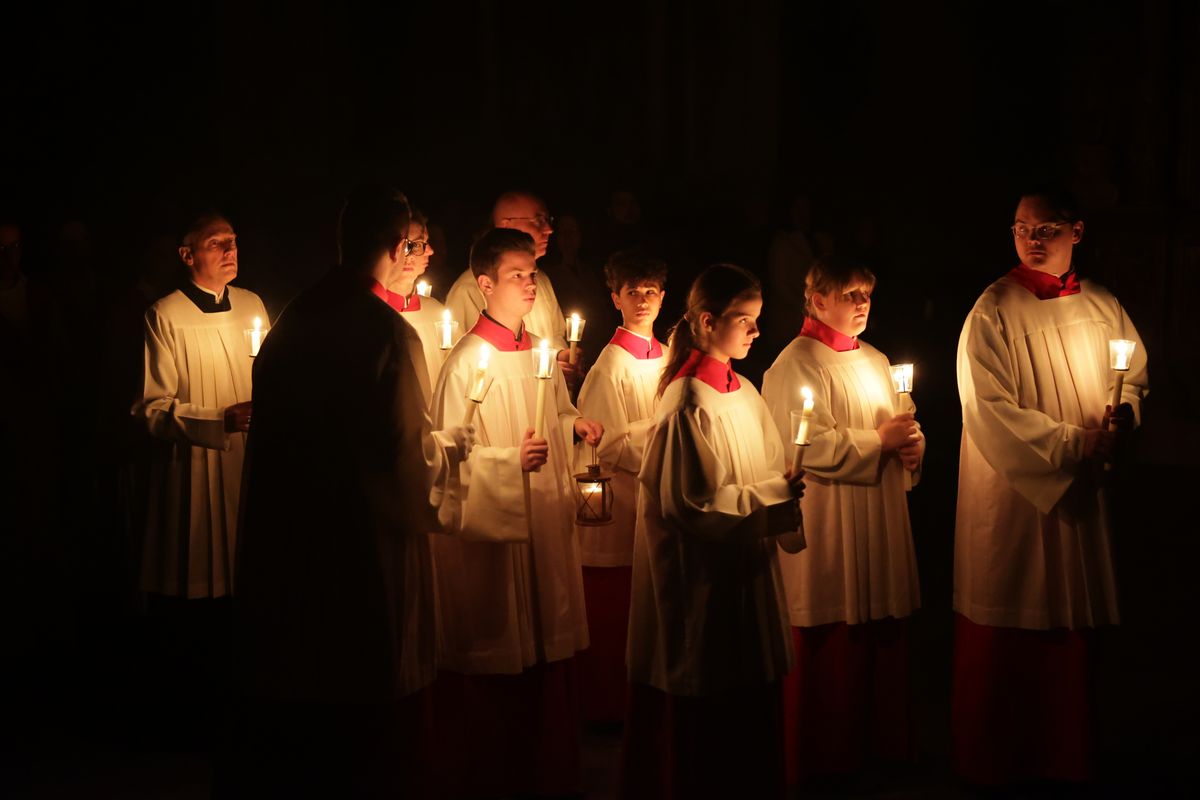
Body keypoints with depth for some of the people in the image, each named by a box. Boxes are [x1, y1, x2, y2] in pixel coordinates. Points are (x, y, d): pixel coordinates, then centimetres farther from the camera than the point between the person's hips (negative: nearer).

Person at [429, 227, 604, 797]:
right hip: (489, 534, -7)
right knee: (494, 671, 2)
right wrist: (512, 460, -26)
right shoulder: (468, 361, -13)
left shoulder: (541, 353, 9)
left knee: (546, 656, 12)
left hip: (545, 522, 7)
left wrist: (576, 425, 3)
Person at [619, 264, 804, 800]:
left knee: (752, 710, 11)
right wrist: (773, 496, -16)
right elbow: (692, 502, -18)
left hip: (747, 574, 8)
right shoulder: (689, 403, -15)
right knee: (703, 725, 1)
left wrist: (784, 492, -4)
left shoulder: (745, 394, 9)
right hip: (704, 580, -8)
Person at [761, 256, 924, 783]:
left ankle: (880, 738, 20)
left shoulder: (875, 361, 16)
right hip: (827, 527, -7)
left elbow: (900, 425, 20)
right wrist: (879, 440, -15)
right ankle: (825, 754, 9)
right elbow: (810, 445, -17)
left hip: (880, 520, 7)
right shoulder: (796, 365, -8)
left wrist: (913, 444, -2)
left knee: (882, 638, 8)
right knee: (832, 646, -3)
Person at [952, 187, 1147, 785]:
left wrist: (1124, 410, -5)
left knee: (1074, 627, 9)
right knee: (1008, 639, 0)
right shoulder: (993, 311, -9)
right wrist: (1071, 442, -18)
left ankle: (1064, 753, 22)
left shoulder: (1102, 307, 8)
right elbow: (989, 409, -15)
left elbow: (1136, 372, 18)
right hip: (1011, 494, -5)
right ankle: (995, 758, 14)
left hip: (1081, 491, 5)